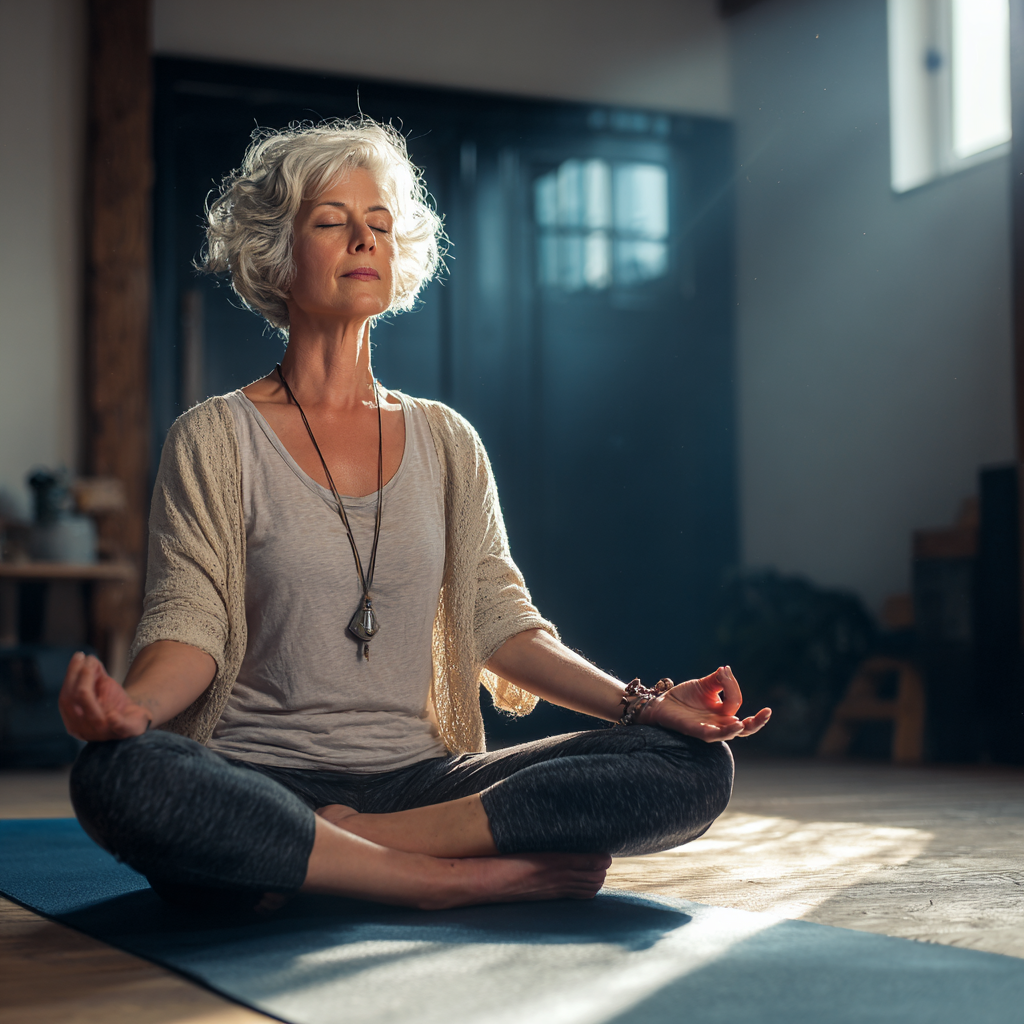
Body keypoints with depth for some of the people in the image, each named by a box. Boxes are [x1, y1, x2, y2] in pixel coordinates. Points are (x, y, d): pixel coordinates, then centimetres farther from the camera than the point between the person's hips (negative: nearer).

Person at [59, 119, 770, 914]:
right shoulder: (214, 440, 4)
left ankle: (361, 841, -21)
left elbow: (497, 618, 8)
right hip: (261, 780, -3)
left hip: (420, 777, 3)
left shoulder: (446, 443, 14)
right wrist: (134, 704, -28)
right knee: (117, 776, -38)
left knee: (695, 766, -17)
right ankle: (473, 877, -26)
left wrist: (638, 703, -8)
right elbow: (189, 622, -4)